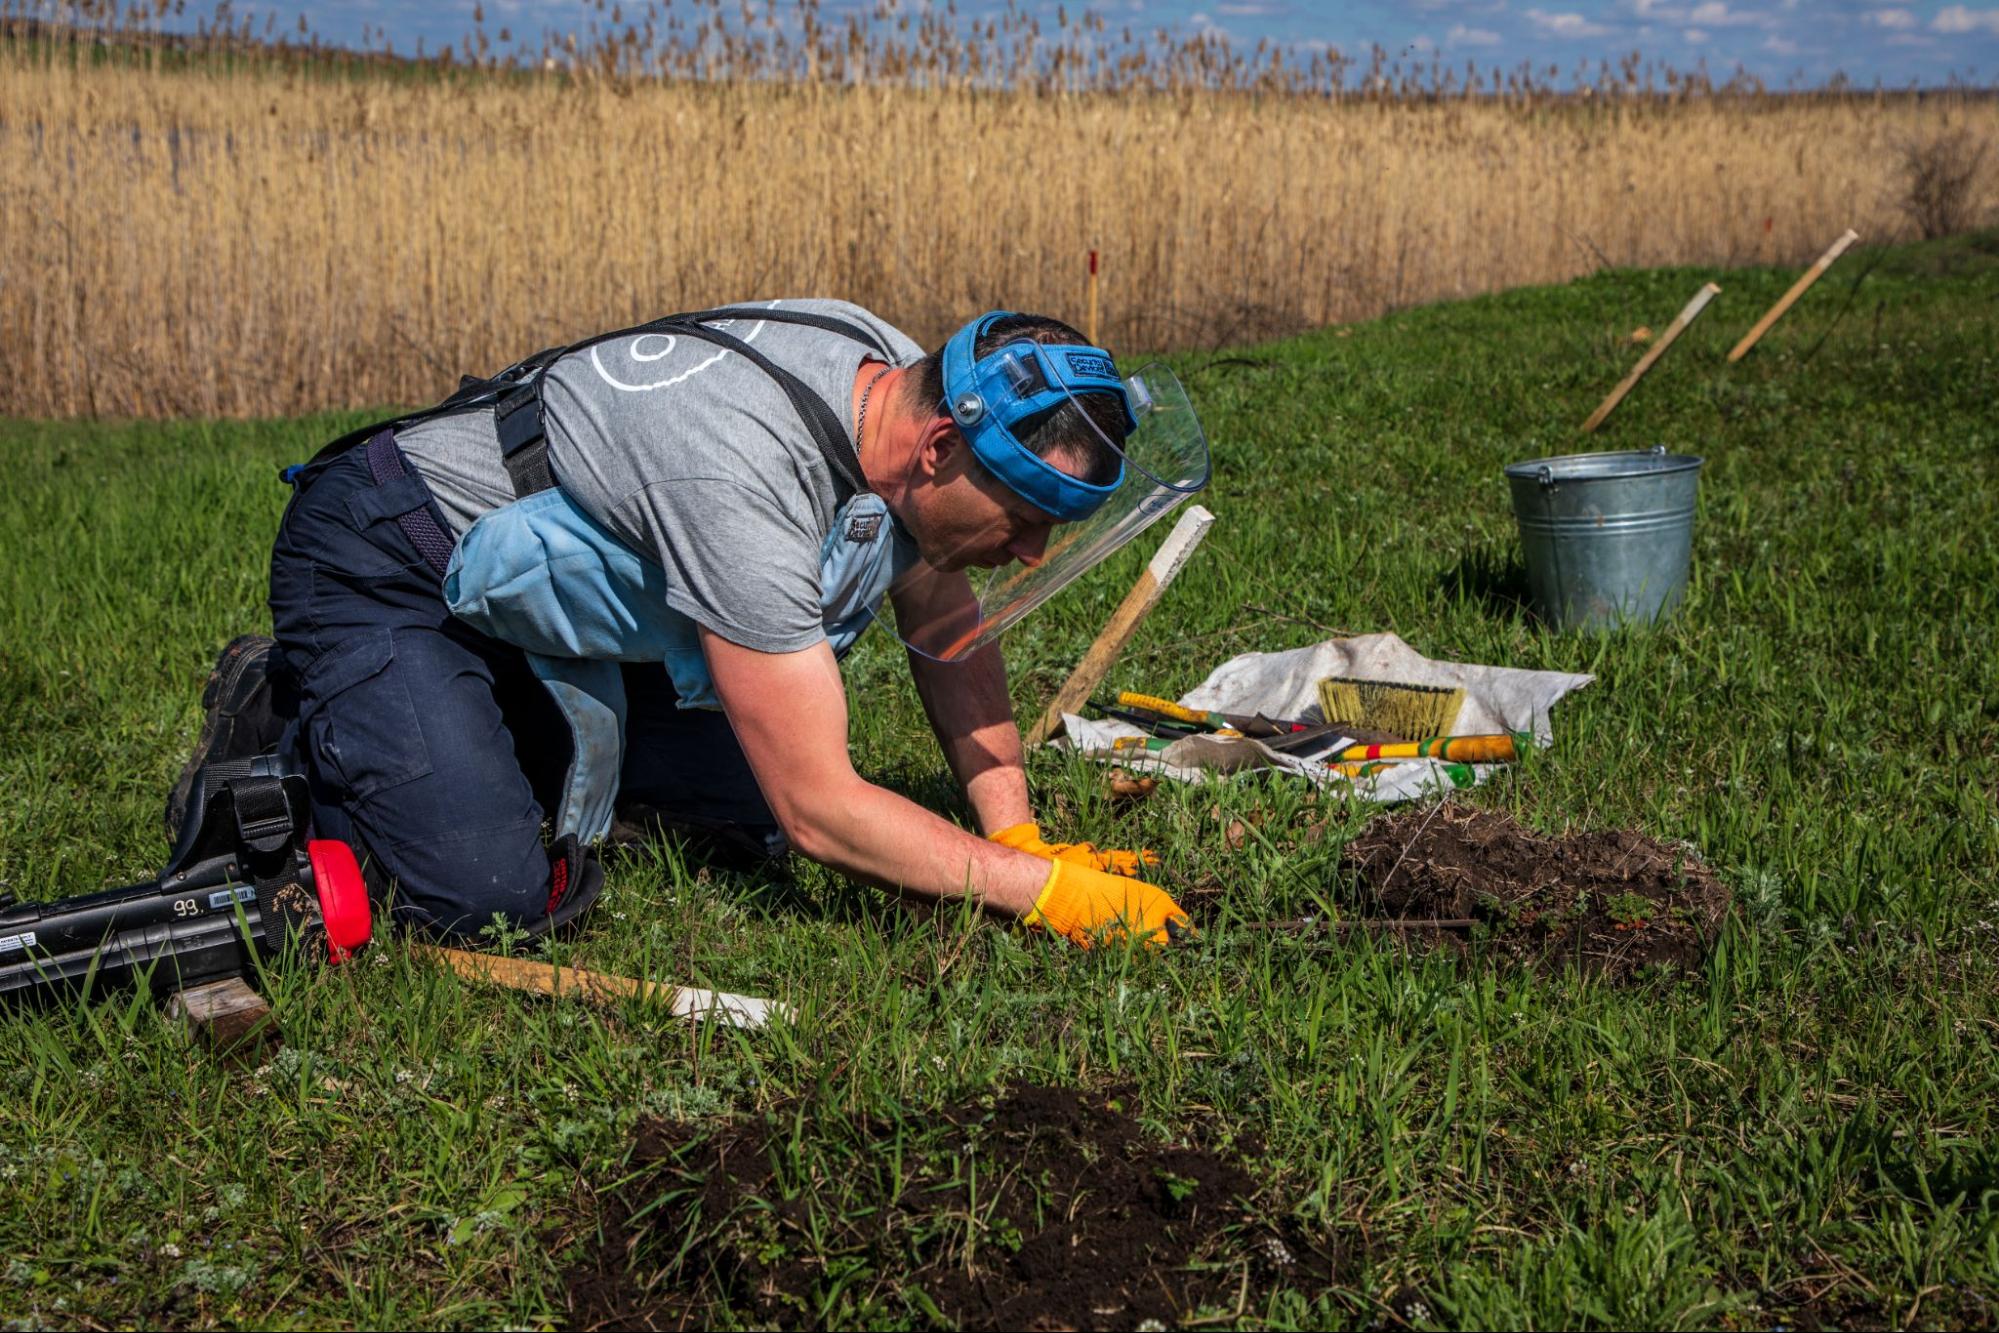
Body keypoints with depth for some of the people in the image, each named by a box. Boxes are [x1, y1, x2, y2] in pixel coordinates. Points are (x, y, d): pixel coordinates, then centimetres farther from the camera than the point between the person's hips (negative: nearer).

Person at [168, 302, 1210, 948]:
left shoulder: (910, 387, -11)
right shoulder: (745, 478, -38)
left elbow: (949, 631, 4)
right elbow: (822, 811, -33)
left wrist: (1016, 831, -7)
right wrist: (1046, 892, -28)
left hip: (545, 602, 8)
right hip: (384, 571, -8)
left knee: (753, 808, -4)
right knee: (491, 895, -25)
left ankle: (510, 739, 16)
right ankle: (282, 740, 3)